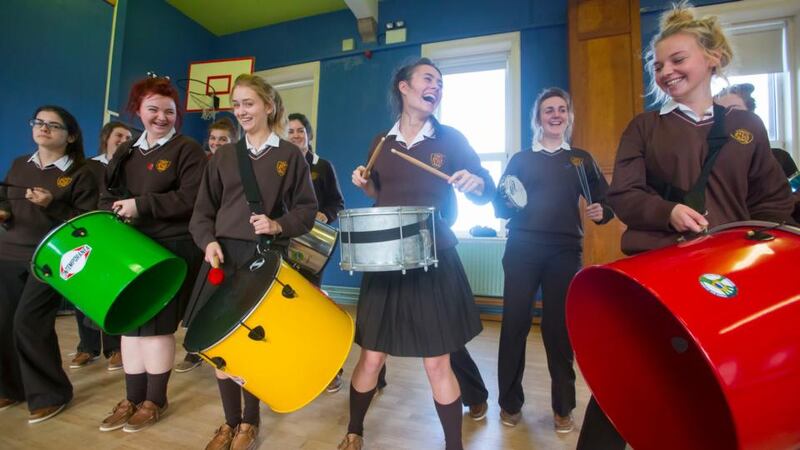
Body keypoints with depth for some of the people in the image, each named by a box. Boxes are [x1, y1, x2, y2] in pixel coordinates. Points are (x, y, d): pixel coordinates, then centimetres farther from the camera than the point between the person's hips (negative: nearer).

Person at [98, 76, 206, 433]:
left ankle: (155, 400, 18)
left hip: (172, 250, -6)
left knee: (157, 324, 1)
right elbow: (108, 196, 17)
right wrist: (113, 213, -5)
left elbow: (192, 198, -17)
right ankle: (132, 398, 25)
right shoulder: (125, 152, 16)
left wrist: (142, 204, -19)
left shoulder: (187, 149, -4)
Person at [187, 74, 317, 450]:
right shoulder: (223, 156, 12)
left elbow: (307, 208, 0)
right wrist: (208, 241, -8)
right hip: (223, 256, 4)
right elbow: (203, 209, 10)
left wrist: (278, 226, -18)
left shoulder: (290, 155, 4)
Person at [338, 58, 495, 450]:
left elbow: (486, 192, 0)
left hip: (435, 263, -2)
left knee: (438, 363, 6)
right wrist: (366, 185, -2)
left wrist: (474, 183, -22)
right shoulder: (381, 143, 8)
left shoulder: (450, 139, 0)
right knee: (371, 356, 10)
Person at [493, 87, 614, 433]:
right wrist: (508, 199, -15)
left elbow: (605, 199, 12)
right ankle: (510, 403, 17)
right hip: (522, 250, 0)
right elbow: (500, 208, 6)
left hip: (565, 252, 1)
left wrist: (602, 212, -10)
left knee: (560, 327, 7)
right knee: (514, 324, 1)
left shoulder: (581, 158, 13)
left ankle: (563, 407, 23)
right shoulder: (520, 159, 11)